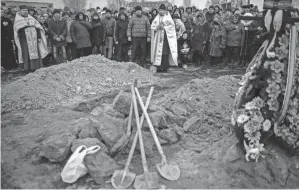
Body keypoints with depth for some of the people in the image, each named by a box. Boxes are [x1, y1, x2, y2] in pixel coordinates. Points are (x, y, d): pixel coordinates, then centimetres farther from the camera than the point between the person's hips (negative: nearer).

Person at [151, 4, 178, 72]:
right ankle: (159, 67, 1)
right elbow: (152, 27, 11)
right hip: (158, 37, 4)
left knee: (165, 52, -10)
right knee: (158, 52, -3)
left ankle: (165, 67, -5)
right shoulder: (157, 18, 15)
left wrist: (164, 27, -13)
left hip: (166, 37, -4)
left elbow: (172, 26, -2)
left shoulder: (168, 18, 3)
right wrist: (157, 27, -9)